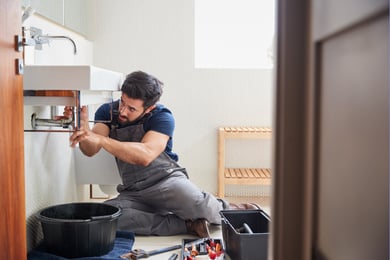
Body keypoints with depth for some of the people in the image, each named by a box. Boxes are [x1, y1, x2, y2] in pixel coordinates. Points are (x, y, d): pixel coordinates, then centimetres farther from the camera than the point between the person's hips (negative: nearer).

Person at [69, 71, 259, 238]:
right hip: (133, 193, 4)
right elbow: (90, 150, -14)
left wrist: (99, 138, -39)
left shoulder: (162, 117, -11)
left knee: (196, 203, -37)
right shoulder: (108, 112, 1)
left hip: (166, 181, -3)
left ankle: (233, 210, 1)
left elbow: (145, 155, -29)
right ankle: (187, 225, -22)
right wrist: (84, 132, -39)